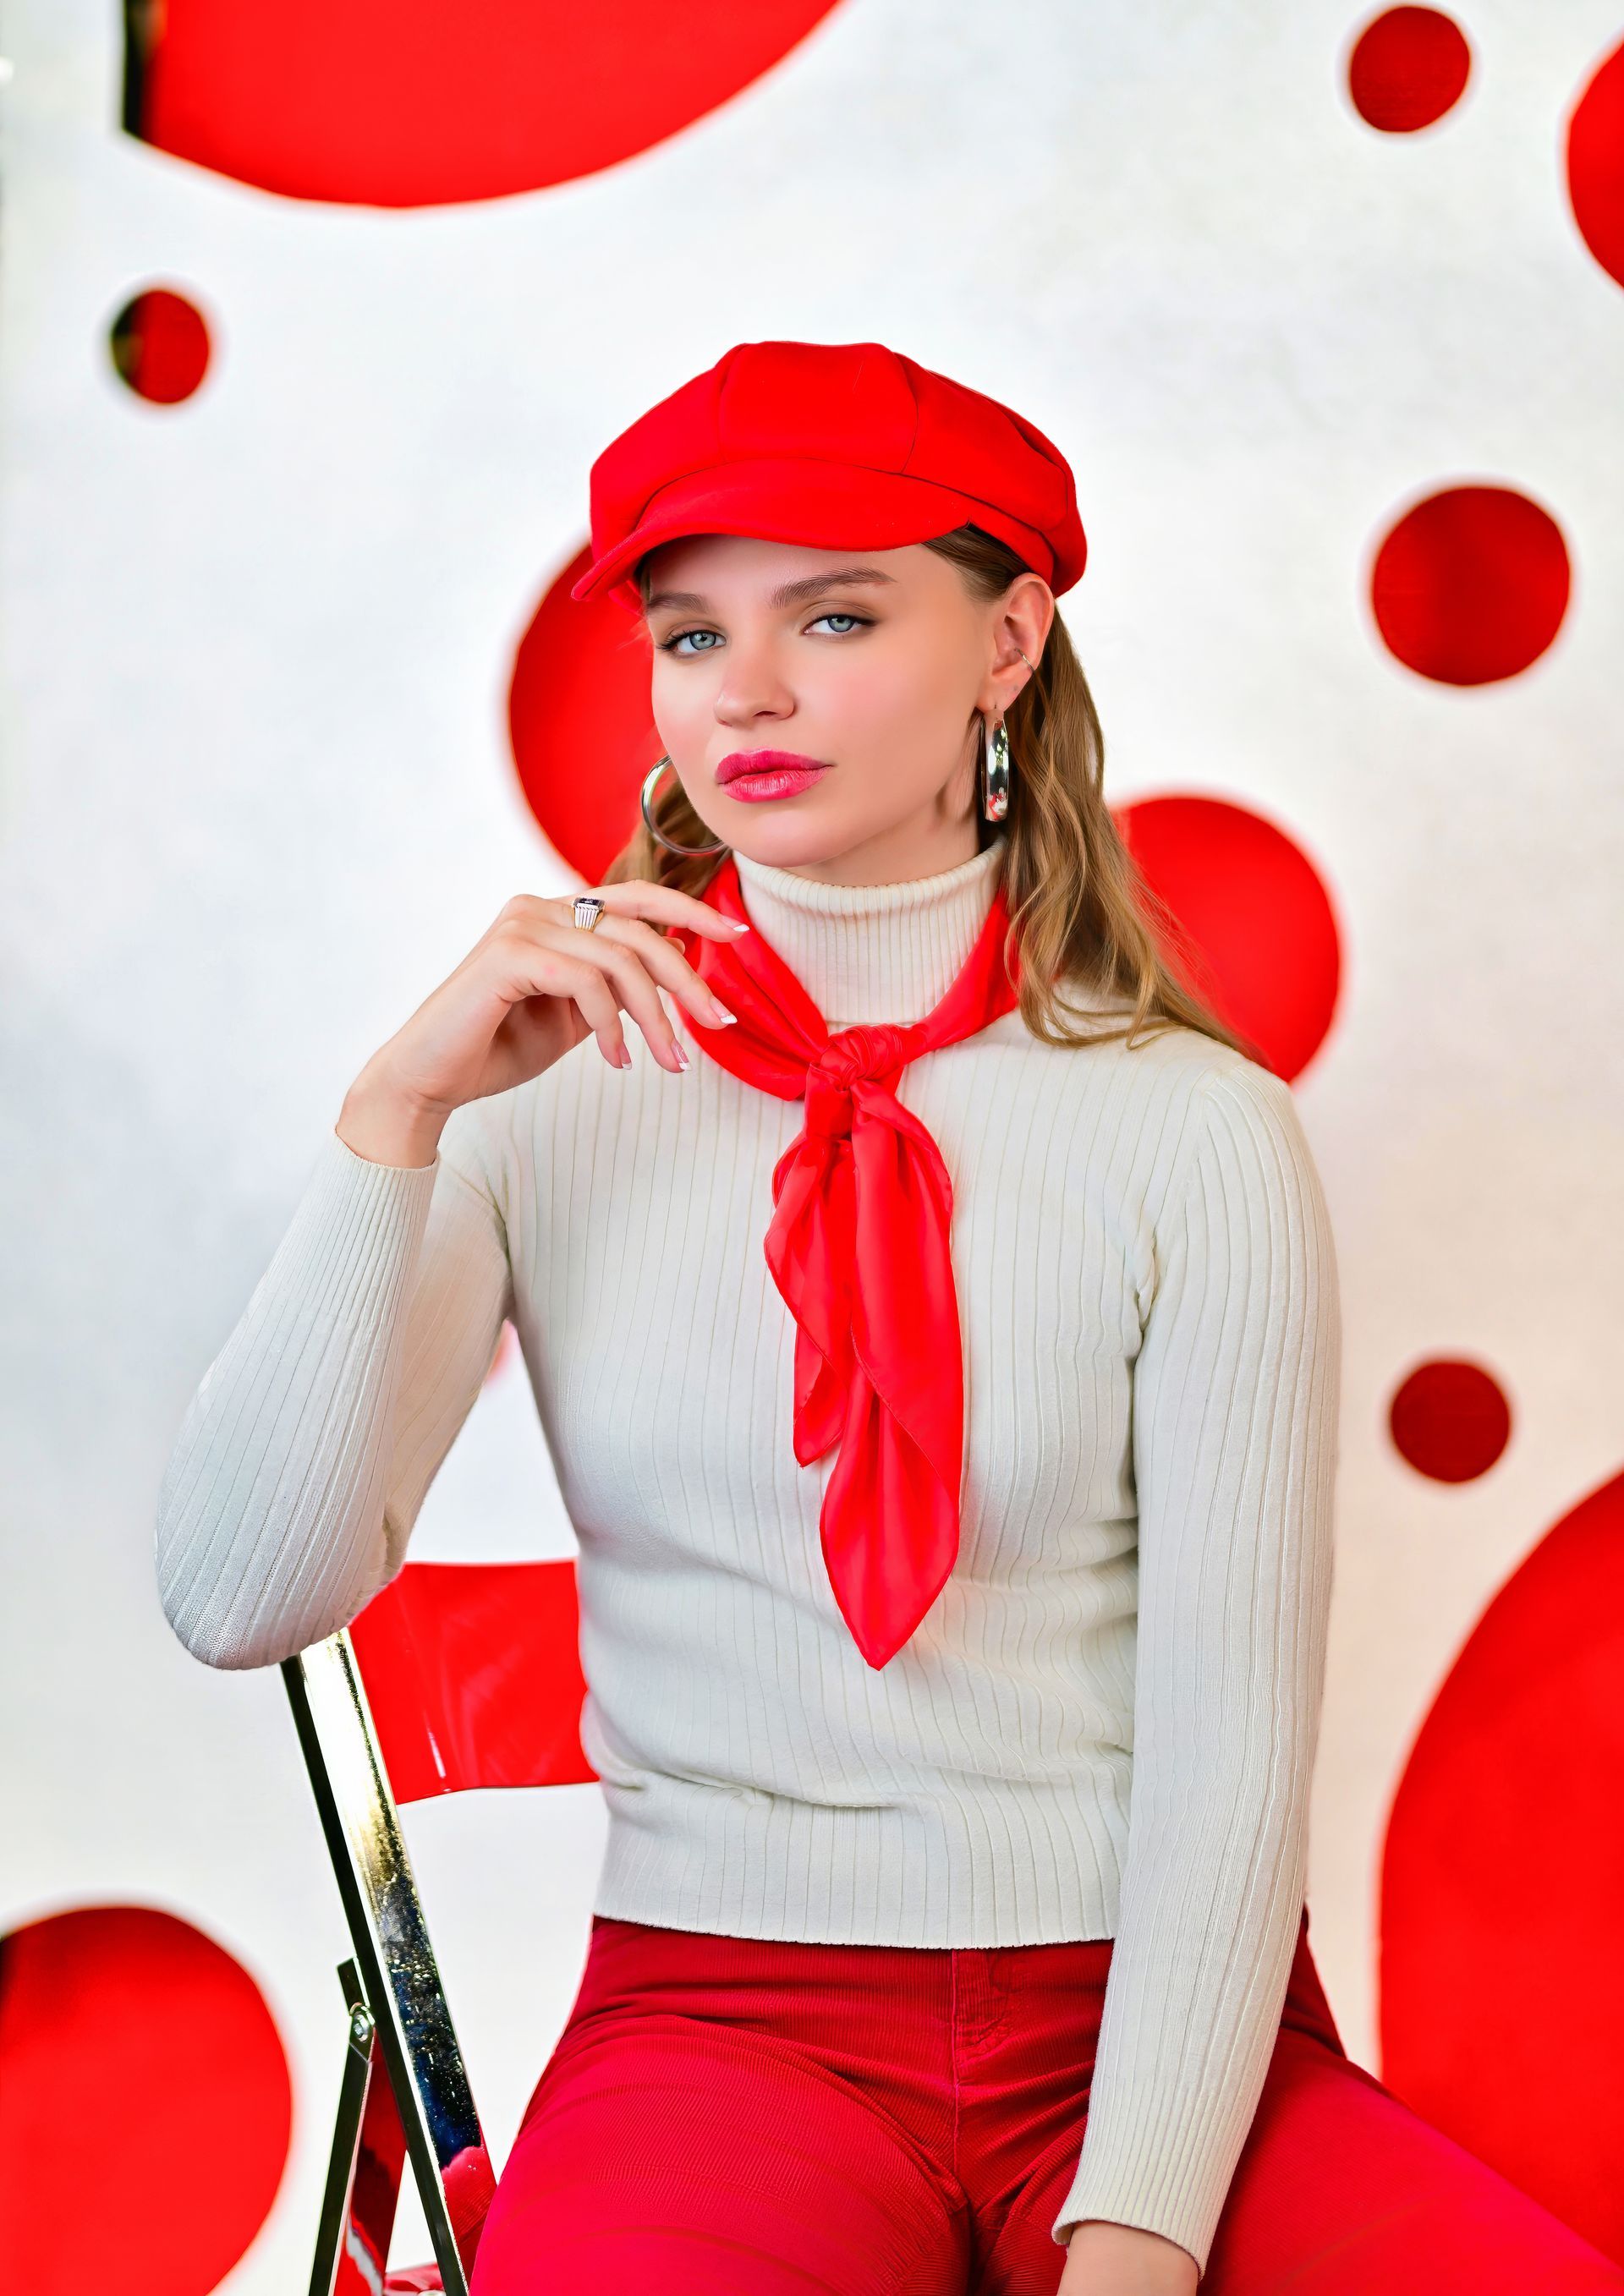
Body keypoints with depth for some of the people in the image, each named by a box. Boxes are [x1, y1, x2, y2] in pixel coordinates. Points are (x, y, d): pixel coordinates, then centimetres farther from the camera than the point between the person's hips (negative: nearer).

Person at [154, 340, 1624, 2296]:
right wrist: (400, 1113, -11)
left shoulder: (1192, 1127, 0)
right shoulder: (556, 1104, 4)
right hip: (722, 2008, -1)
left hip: (1154, 2019, 1)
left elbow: (1233, 1733, -5)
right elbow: (238, 1599, -5)